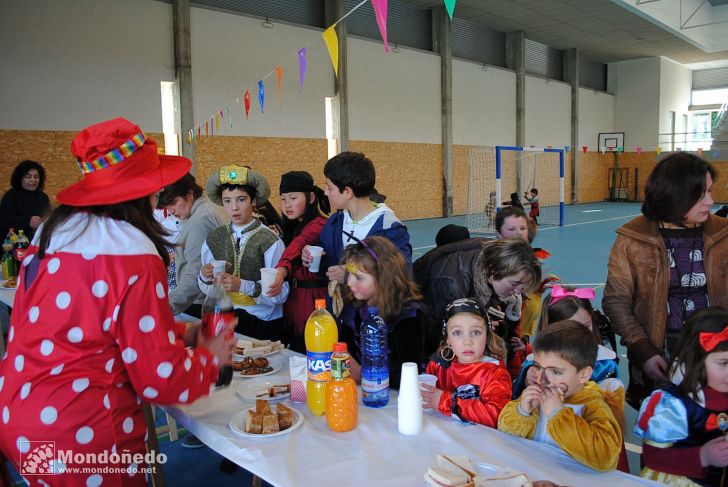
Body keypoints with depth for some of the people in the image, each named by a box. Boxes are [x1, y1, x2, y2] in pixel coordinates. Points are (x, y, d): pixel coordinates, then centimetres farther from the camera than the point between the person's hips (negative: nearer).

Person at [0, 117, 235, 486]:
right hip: (77, 439, -8)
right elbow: (162, 379, -18)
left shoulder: (50, 235, 3)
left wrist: (177, 332, 13)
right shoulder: (134, 261, -21)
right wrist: (210, 356, 1)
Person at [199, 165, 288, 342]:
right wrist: (205, 276, -11)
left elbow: (280, 293, -15)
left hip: (263, 325, -3)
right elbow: (207, 290, 9)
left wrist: (243, 285, -24)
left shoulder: (269, 240, -11)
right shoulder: (214, 239, 3)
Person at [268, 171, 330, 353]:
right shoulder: (292, 227, 15)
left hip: (312, 301, -9)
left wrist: (282, 270, -52)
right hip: (292, 302, 9)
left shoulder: (318, 225, -17)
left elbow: (299, 244, -37)